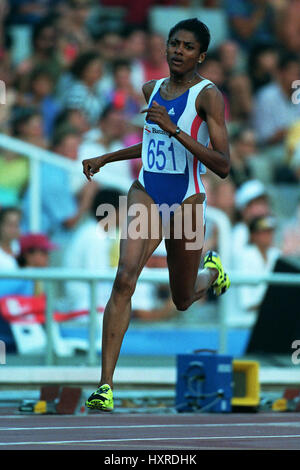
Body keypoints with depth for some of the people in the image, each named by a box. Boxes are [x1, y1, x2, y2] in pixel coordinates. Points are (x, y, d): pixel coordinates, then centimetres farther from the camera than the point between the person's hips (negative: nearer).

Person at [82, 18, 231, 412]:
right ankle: (106, 384, -23)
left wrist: (174, 130, -26)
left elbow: (222, 165, -20)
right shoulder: (153, 89, 7)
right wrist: (106, 159, 27)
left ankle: (211, 269, 54)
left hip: (187, 201, -3)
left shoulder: (208, 95, -11)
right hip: (147, 194, 3)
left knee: (183, 300, 15)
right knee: (125, 279, -21)